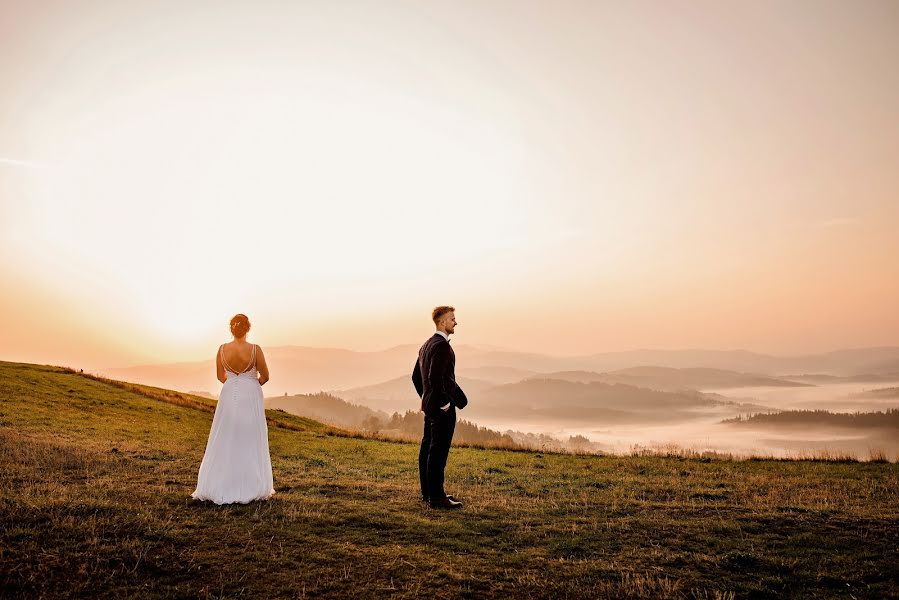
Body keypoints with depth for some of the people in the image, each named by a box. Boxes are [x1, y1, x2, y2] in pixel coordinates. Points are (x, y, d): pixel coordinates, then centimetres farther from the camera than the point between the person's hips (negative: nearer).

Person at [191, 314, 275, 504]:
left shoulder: (222, 349, -5)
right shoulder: (255, 349, -13)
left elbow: (220, 376, 8)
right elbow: (265, 377, -4)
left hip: (229, 396, 2)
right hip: (251, 397, -2)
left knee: (225, 442, 11)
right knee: (250, 442, 7)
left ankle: (221, 487, 15)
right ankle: (251, 488, 11)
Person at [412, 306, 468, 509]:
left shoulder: (426, 345, 15)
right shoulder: (442, 345, -16)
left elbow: (416, 376, 20)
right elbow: (436, 377, -26)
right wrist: (444, 402, -18)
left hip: (429, 406, 10)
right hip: (442, 408, -10)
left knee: (427, 448, 14)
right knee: (438, 451, -7)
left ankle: (428, 493, 24)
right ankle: (436, 497, -4)